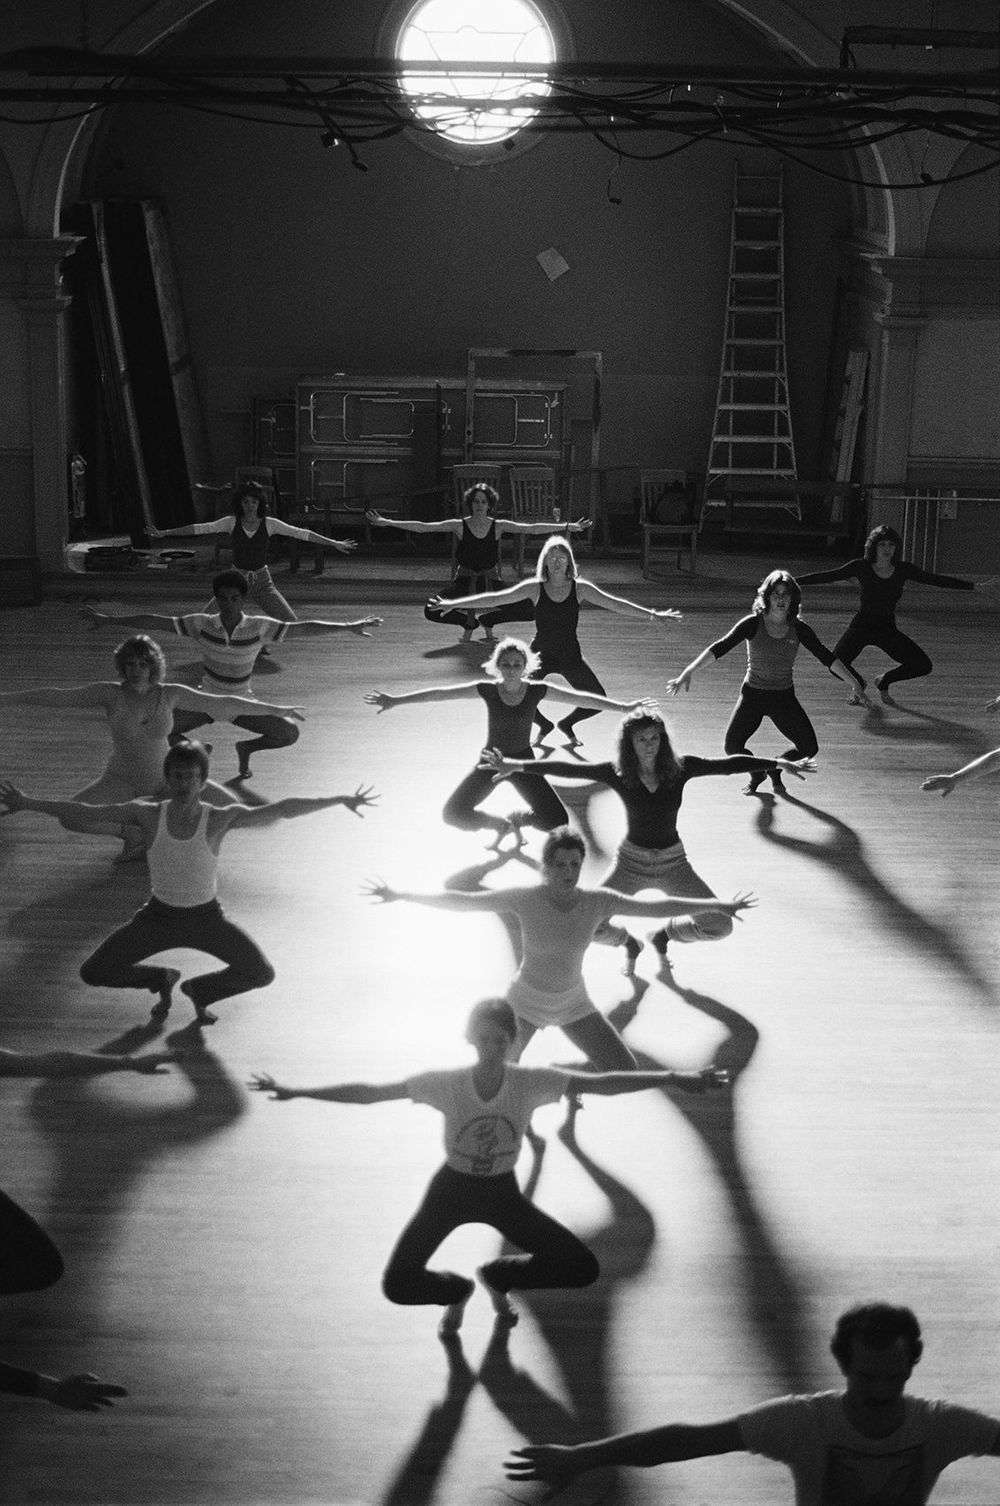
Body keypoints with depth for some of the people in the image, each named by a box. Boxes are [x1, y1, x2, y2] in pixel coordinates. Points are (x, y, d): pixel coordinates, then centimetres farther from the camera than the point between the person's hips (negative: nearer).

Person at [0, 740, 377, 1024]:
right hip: (159, 916, 1)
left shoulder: (220, 819, -22)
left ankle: (199, 990, 15)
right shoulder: (148, 814, -18)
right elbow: (85, 813, -14)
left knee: (262, 975, -16)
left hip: (206, 918, -1)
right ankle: (163, 980, 22)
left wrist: (338, 799, -28)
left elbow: (281, 810, -25)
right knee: (92, 973, -7)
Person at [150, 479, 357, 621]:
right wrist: (163, 533, -12)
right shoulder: (232, 523, -6)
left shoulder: (269, 524, -5)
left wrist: (334, 543, -8)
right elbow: (202, 528, -8)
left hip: (262, 580, 0)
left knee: (290, 622, -12)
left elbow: (301, 533, -5)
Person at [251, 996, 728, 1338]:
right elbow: (370, 1091, -23)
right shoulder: (445, 1083, -23)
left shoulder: (532, 1081, -20)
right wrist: (294, 1092, -29)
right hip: (451, 1190, -1)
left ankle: (499, 1276, 21)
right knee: (398, 1285, -16)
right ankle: (457, 1289, 22)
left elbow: (600, 1082, -23)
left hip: (503, 1193, 1)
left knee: (583, 1269, -9)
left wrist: (673, 1078, -31)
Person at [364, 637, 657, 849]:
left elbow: (580, 697, -9)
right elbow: (440, 693, -16)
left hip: (523, 761, 0)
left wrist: (623, 707, -8)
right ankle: (503, 824, 12)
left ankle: (518, 818, 21)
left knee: (557, 822, -13)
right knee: (454, 813, -15)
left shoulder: (536, 691, -14)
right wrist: (395, 701, -20)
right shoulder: (487, 690, -15)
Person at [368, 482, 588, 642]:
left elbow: (532, 528, -6)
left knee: (525, 611, -19)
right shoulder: (459, 526, -7)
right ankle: (468, 623, 9)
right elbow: (423, 527, -10)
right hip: (465, 580, -1)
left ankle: (488, 622, 11)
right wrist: (387, 522, -17)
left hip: (491, 581, 1)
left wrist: (568, 527, -11)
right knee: (432, 612, -23)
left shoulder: (499, 526, -3)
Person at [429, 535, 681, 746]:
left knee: (598, 700, -6)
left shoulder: (580, 588, -5)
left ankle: (567, 724, 27)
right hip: (541, 653, -1)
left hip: (571, 655, 1)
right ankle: (544, 725, 16)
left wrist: (652, 615, -8)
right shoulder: (535, 588, -8)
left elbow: (615, 604, -4)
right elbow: (495, 598, -9)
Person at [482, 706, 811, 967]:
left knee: (719, 926, -10)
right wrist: (516, 765, -28)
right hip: (631, 860, -1)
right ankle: (627, 942, 19)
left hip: (673, 862, 1)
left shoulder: (680, 767, -11)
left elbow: (729, 764, -8)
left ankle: (664, 933, 22)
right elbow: (567, 768, -19)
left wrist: (780, 763, -10)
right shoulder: (617, 773, -14)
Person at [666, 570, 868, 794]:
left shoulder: (799, 629, -6)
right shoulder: (753, 624, -14)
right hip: (752, 694, -2)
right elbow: (720, 648, -20)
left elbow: (827, 657, -1)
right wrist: (688, 673, -31)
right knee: (733, 747, -16)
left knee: (809, 749, -6)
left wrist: (854, 685, -2)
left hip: (785, 697, 2)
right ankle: (757, 773, 19)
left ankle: (776, 769, 27)